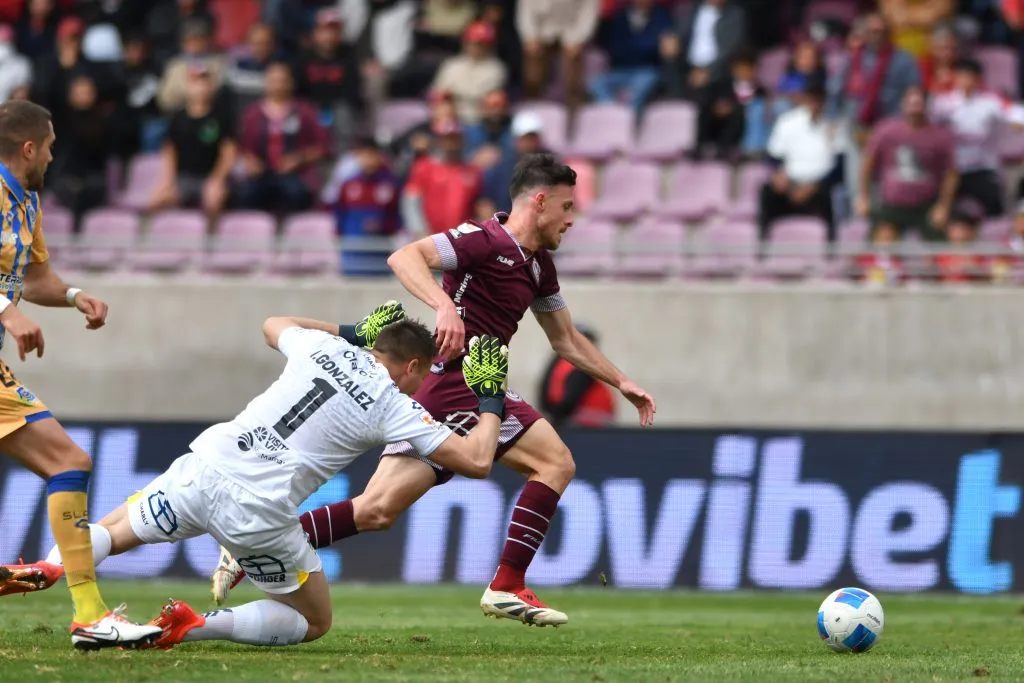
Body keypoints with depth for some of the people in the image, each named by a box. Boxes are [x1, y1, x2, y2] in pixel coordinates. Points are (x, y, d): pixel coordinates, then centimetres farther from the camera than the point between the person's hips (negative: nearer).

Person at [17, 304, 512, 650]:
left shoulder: (322, 347, 13)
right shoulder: (396, 408, 1)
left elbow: (273, 326, 38)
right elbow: (477, 461, -1)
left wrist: (350, 332, 44)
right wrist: (491, 405, 18)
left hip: (204, 467, 4)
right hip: (257, 514, -4)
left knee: (110, 533, 27)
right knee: (315, 623, 16)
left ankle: (47, 569, -6)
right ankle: (194, 627, -6)